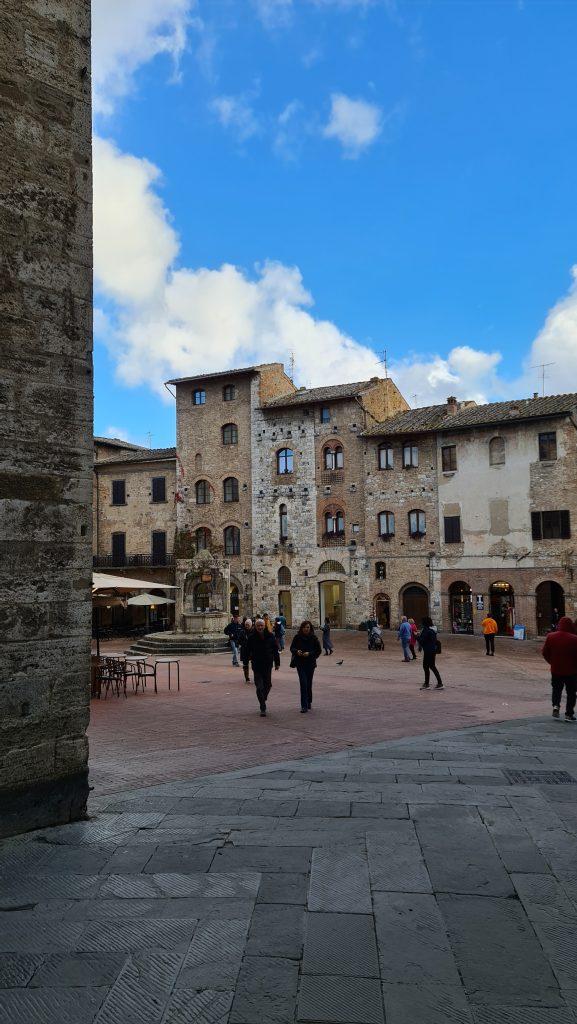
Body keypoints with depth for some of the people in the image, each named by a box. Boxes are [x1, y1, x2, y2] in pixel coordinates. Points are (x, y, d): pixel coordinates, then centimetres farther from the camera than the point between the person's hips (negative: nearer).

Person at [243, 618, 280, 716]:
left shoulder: (270, 636, -1)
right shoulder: (251, 637, -5)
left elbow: (275, 650, 6)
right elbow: (246, 651, 1)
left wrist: (277, 663, 6)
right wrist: (245, 663, -1)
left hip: (268, 665, 2)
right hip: (256, 666, -2)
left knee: (267, 685, 12)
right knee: (259, 687, -7)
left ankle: (263, 699, 41)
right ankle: (263, 709, -3)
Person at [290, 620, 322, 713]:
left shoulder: (314, 638, -2)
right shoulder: (297, 637, -1)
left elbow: (318, 650, -1)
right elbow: (292, 648, 6)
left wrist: (309, 653, -16)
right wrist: (297, 651, -16)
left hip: (310, 663, 1)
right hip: (300, 663, -1)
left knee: (309, 684, 10)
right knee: (303, 683, -11)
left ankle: (309, 702, 31)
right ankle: (304, 706, -10)